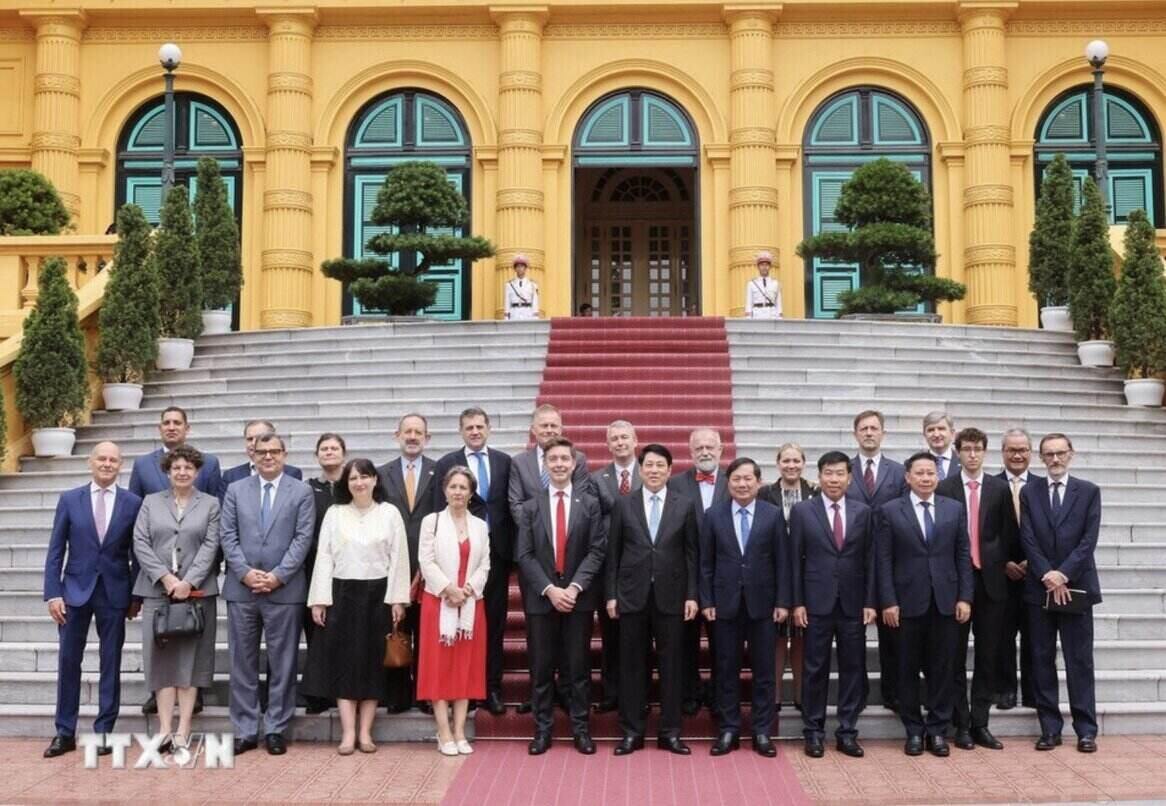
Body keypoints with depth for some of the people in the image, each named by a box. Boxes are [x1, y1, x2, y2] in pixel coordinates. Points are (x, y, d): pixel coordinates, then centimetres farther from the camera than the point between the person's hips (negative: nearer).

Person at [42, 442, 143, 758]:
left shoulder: (133, 503, 0)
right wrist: (53, 593, -6)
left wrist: (137, 596, 1)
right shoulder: (69, 500, 2)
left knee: (110, 664, 5)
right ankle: (65, 733, 15)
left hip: (115, 593, -1)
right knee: (68, 661, 4)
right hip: (76, 590, 1)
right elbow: (55, 550, 2)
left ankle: (104, 732, 14)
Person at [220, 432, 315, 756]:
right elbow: (228, 537, 4)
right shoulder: (235, 490, 10)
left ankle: (275, 729, 12)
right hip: (242, 588, 2)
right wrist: (245, 572, -9)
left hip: (285, 590, -2)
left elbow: (303, 538, -3)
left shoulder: (302, 492, 4)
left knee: (282, 663, 3)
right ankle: (245, 730, 14)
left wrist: (277, 575, -12)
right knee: (242, 662, 6)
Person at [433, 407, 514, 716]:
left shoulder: (504, 461, 8)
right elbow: (441, 510, -2)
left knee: (495, 622, 6)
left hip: (497, 550, 2)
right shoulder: (446, 464, 1)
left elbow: (511, 505, 8)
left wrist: (511, 547, 2)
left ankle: (492, 688, 14)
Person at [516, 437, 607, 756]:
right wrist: (549, 589, -12)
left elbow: (596, 551, -3)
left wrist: (574, 587, -14)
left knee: (578, 666, 5)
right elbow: (525, 556, 0)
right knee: (541, 667, 5)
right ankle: (542, 729, 14)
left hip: (578, 596, -1)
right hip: (540, 597, 1)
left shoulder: (590, 504, 3)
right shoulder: (531, 507, 5)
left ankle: (581, 729, 14)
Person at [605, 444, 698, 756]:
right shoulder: (623, 504, 4)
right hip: (632, 595, 0)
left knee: (671, 665, 4)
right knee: (632, 665, 5)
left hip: (671, 596, 0)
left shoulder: (685, 506, 5)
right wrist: (611, 595, 0)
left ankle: (670, 732, 13)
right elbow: (613, 553, 4)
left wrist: (691, 595, -2)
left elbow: (691, 554, 4)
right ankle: (631, 732, 13)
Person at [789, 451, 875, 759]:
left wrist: (870, 602, 0)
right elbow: (795, 560, 0)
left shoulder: (863, 512, 6)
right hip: (816, 603, -2)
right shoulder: (802, 511, 1)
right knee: (815, 669, 4)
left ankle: (847, 732, 15)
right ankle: (813, 731, 14)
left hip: (853, 604, 2)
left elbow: (869, 560, 6)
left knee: (853, 668, 5)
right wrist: (796, 603, -5)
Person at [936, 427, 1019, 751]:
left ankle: (980, 723, 13)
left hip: (991, 581, 2)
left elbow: (1009, 533, 8)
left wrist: (1002, 563, 1)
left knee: (988, 656, 5)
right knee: (956, 656, 4)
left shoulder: (1000, 489, 6)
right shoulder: (943, 488, -1)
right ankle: (961, 724, 12)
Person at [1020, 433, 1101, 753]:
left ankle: (1086, 730, 7)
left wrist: (1063, 574, -14)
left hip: (1076, 586, -1)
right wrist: (1048, 576, -11)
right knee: (1042, 659, 4)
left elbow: (1089, 539, -4)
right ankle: (1050, 728, 10)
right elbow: (1028, 540, 0)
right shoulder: (1029, 492, 7)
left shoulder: (1089, 491, 4)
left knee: (1080, 660, 1)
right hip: (1039, 587, 1)